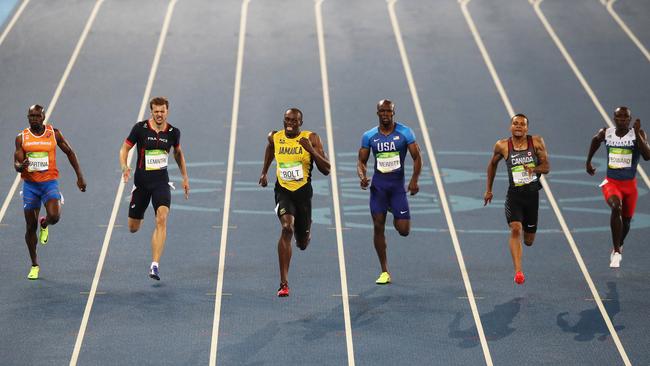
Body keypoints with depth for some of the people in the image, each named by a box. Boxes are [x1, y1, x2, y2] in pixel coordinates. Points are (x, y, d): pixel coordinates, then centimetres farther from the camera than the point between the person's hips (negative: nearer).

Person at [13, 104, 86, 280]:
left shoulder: (54, 133, 0)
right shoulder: (21, 138, 1)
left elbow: (69, 152, 11)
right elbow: (16, 164, -2)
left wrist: (80, 176, 9)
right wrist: (21, 166, -27)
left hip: (50, 182, -1)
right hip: (30, 184, 1)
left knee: (54, 216, -25)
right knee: (30, 226, 3)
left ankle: (44, 224, 15)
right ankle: (34, 265, 19)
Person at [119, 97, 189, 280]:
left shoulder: (173, 132, 0)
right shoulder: (140, 128, -7)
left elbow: (178, 153, 19)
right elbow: (124, 149, -1)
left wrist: (185, 177, 20)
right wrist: (124, 167, -20)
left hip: (161, 182, 0)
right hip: (141, 181, 0)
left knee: (162, 220, -23)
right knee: (133, 228, 8)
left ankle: (155, 265, -23)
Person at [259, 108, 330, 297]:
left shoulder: (311, 138, -9)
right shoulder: (274, 137, -1)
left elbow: (326, 170, -12)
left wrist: (311, 150, -25)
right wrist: (264, 171, 27)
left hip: (303, 192, 0)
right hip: (283, 191, 0)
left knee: (302, 243, 11)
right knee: (287, 228, -27)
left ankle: (306, 231, 55)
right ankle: (284, 283, -28)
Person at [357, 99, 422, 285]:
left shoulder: (405, 133, -3)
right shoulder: (369, 136, 3)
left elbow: (417, 157, -2)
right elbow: (361, 161, 9)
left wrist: (414, 180, -16)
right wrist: (362, 176, -12)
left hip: (398, 185, -1)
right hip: (378, 185, 1)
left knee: (403, 230, -6)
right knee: (378, 226, -3)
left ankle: (397, 216, 33)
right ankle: (385, 272, 6)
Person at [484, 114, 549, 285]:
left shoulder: (537, 142, -3)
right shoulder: (502, 146, -5)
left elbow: (546, 167, 0)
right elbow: (492, 164, 13)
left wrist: (534, 169, -23)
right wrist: (489, 189, 17)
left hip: (532, 194, 2)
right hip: (514, 194, -2)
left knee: (529, 241, 12)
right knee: (515, 229, -24)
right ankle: (518, 271, -26)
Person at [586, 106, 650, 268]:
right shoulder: (605, 133, -5)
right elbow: (595, 141, 19)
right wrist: (588, 162, 24)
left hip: (630, 184, 1)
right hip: (611, 182, -1)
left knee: (626, 219, 16)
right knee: (616, 207, -30)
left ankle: (618, 246, 48)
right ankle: (617, 251, -25)